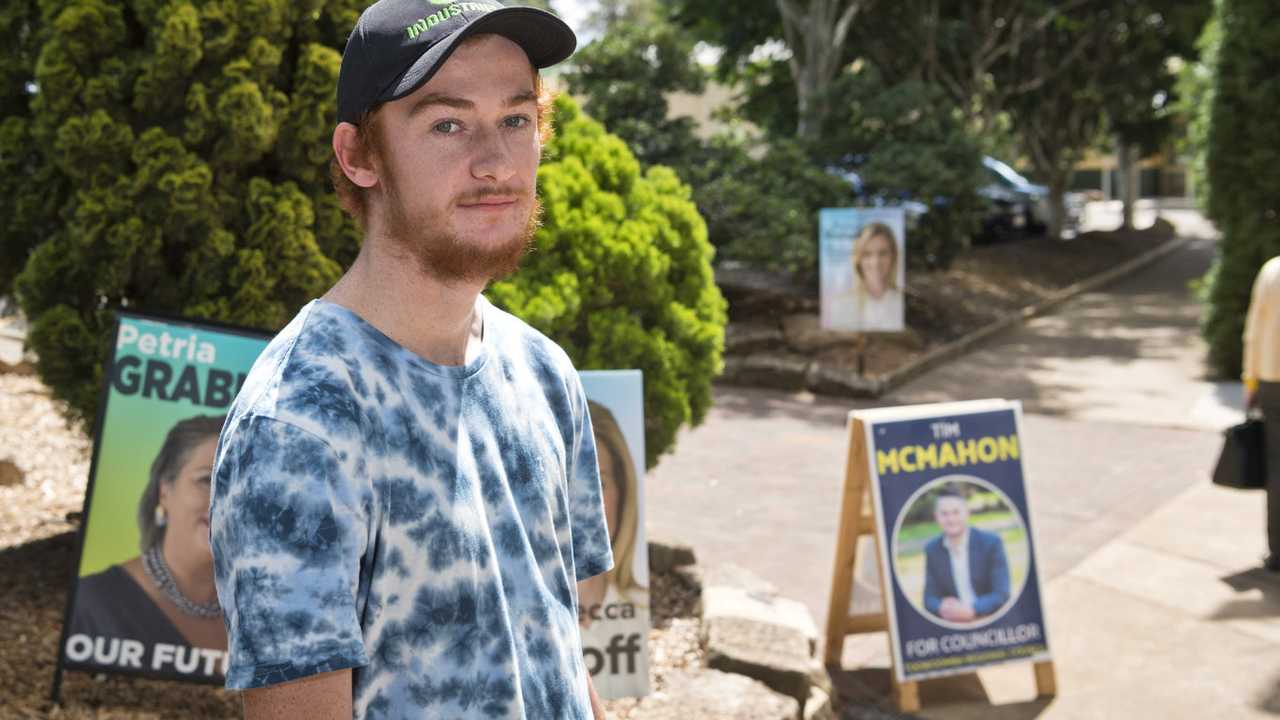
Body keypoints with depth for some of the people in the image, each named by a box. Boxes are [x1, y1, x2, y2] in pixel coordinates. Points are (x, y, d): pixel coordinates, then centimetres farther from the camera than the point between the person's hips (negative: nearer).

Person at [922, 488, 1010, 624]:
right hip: (953, 624, 2)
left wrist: (970, 610, -26)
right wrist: (942, 608, -19)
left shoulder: (991, 543, -6)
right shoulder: (932, 550, 4)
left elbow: (1001, 595, -11)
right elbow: (930, 598, 4)